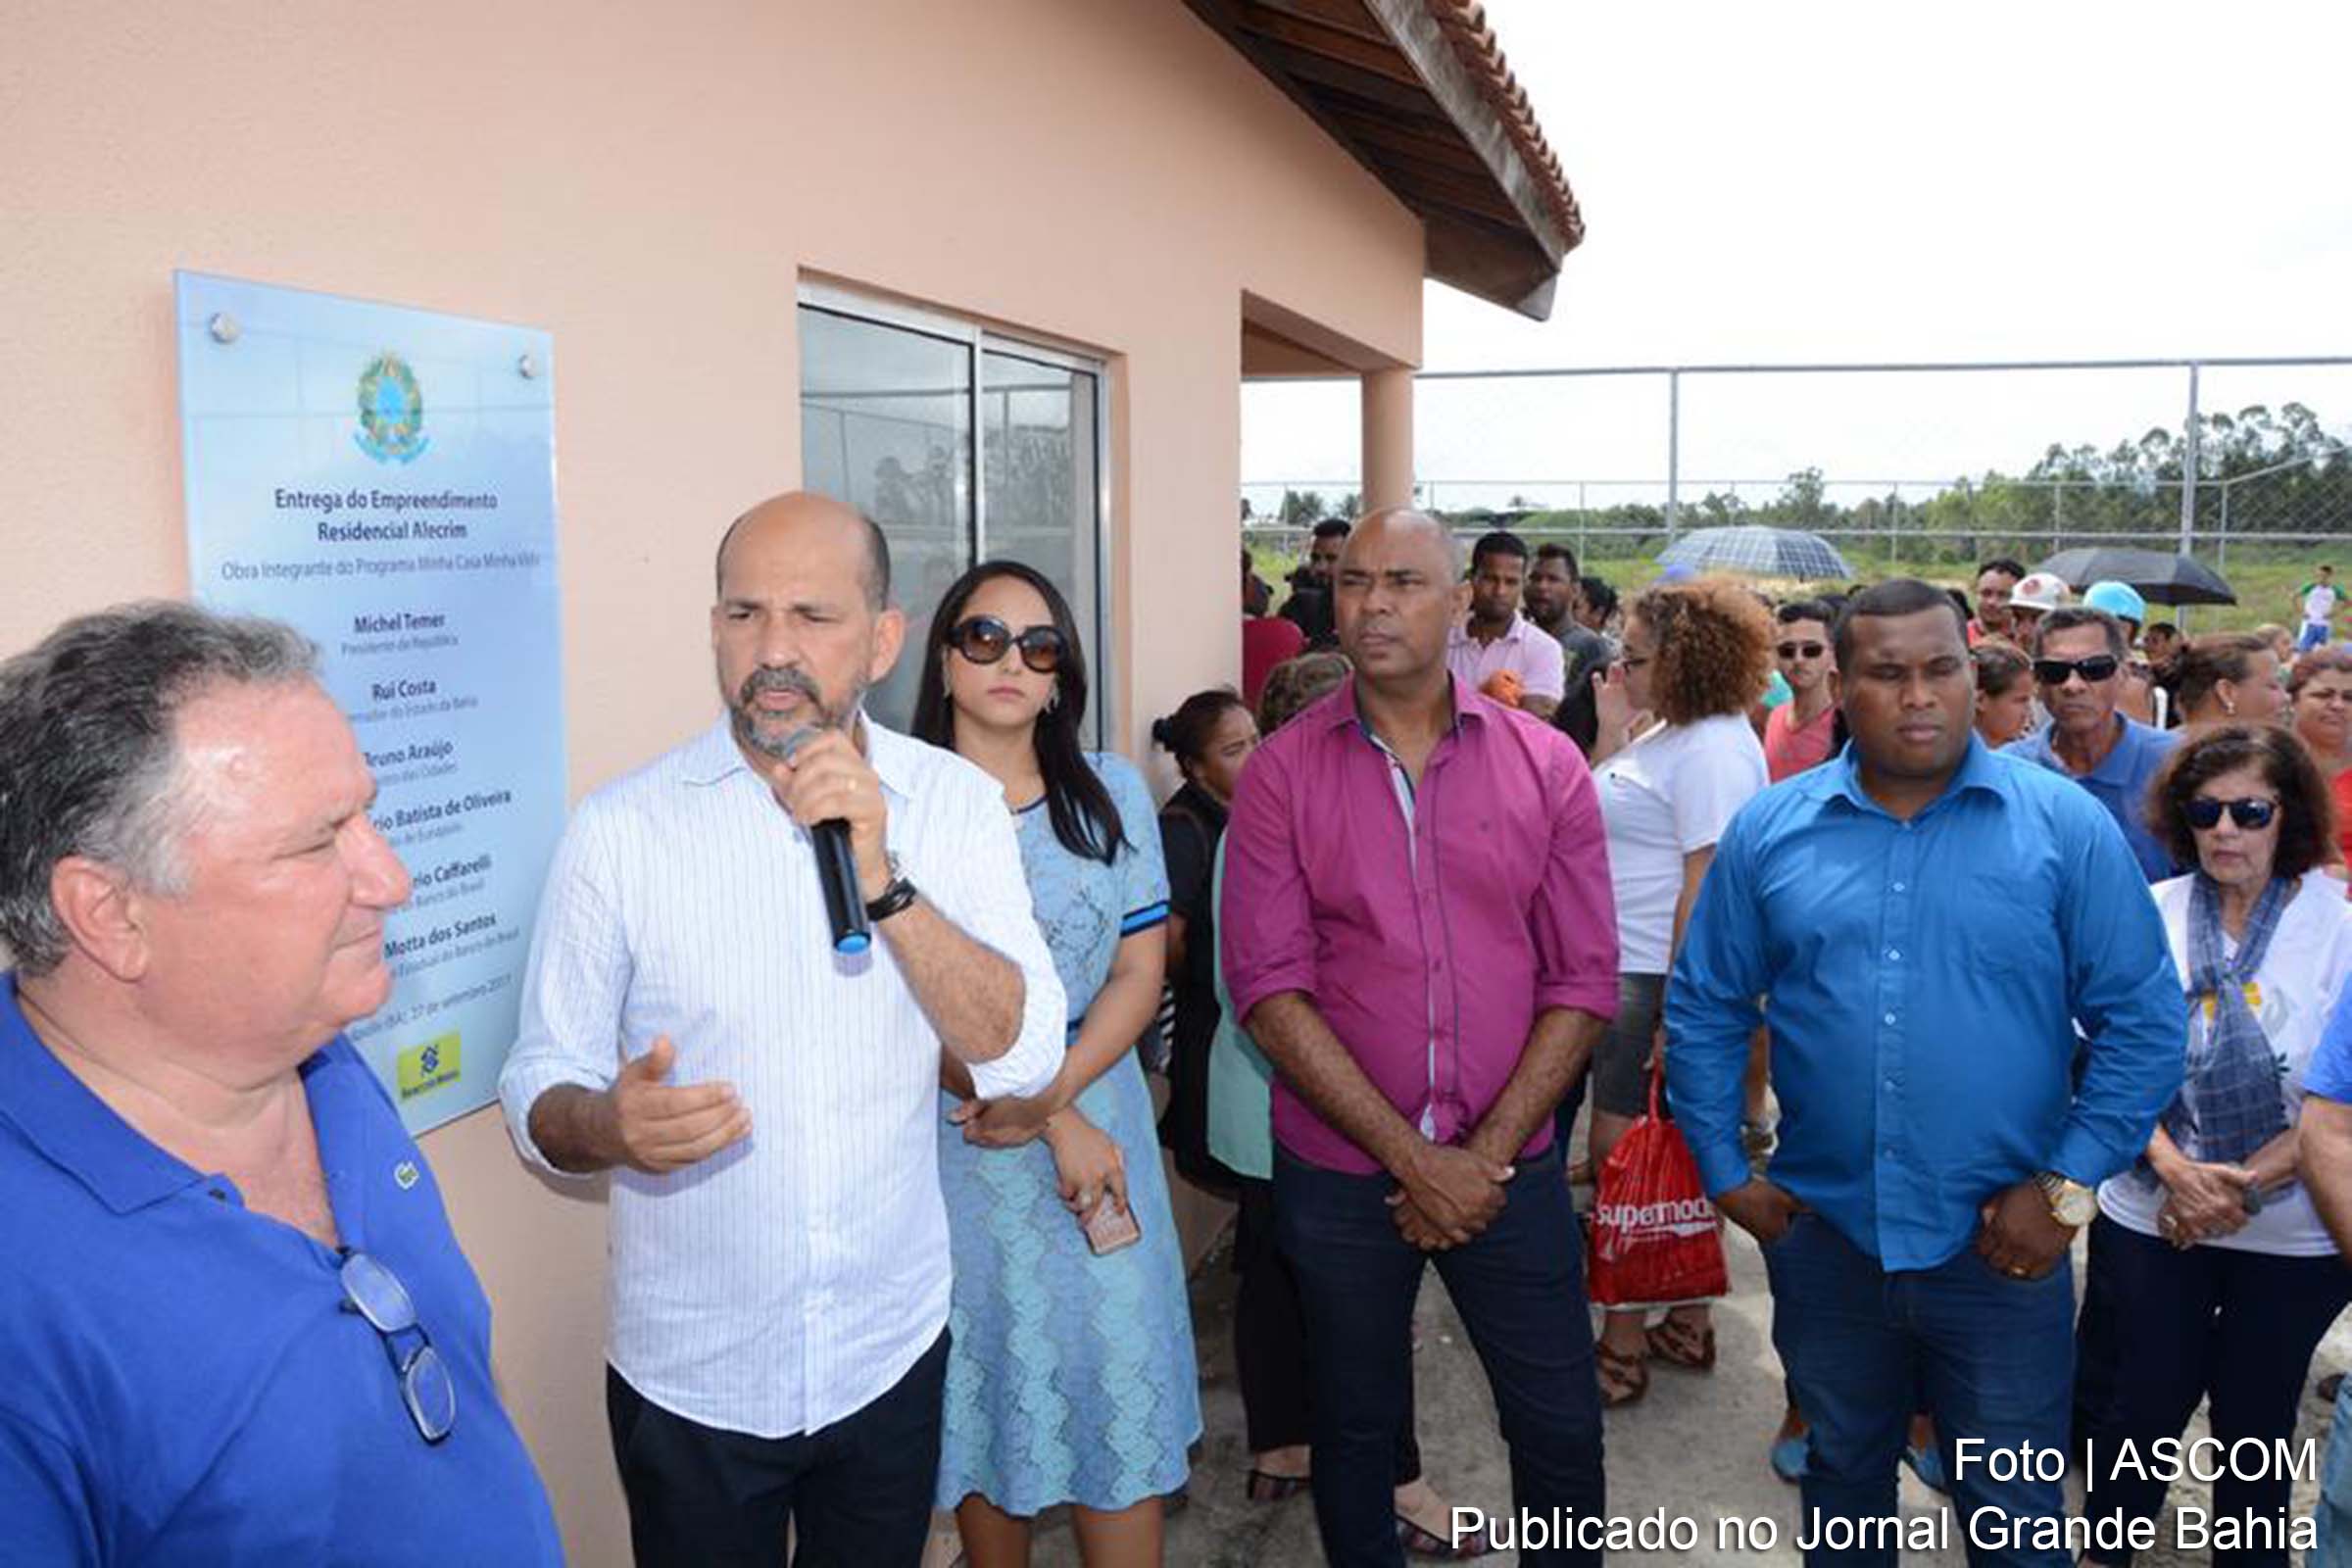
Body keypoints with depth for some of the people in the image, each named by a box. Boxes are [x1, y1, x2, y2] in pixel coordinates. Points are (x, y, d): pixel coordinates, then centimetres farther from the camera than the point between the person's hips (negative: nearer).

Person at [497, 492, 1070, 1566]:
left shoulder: (954, 801, -7)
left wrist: (882, 881, -26)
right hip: (691, 1376, -1)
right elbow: (539, 1091, -7)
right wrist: (608, 1124, -29)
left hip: (893, 1350, 2)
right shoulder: (619, 829, -12)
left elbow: (1023, 1056, -15)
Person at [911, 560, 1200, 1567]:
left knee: (1117, 1378, 4)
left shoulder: (1111, 793, 5)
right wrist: (1058, 1128, -13)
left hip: (1095, 1118, 2)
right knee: (985, 1385, 10)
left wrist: (1053, 1094, -14)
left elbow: (1141, 971, 3)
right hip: (951, 1139, -1)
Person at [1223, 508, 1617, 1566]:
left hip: (1511, 1170, 1)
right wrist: (1415, 1161, -15)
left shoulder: (1545, 765, -1)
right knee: (1353, 1435, 16)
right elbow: (1269, 988, -11)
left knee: (1561, 1438, 12)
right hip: (1339, 1173, 0)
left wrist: (1488, 1157, -11)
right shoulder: (1280, 773, -5)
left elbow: (1584, 980, -3)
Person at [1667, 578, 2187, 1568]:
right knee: (1844, 1481, 23)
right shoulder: (1767, 833, -2)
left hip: (2003, 1248, -1)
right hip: (1821, 1234, 2)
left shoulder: (2066, 827, -7)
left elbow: (2144, 1020, -4)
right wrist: (1724, 1174, -1)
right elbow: (1704, 1009, 4)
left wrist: (2068, 1186, -9)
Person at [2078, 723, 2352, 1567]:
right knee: (2150, 1399, 11)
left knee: (2255, 1418, 13)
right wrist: (2175, 1170, -15)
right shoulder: (2150, 914, -4)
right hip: (2152, 1217, 1)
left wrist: (2246, 1186, -16)